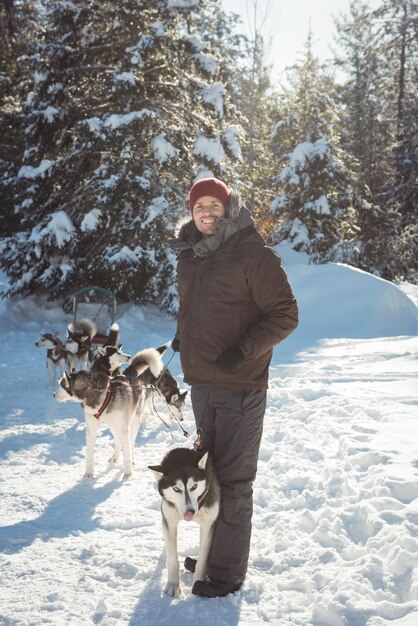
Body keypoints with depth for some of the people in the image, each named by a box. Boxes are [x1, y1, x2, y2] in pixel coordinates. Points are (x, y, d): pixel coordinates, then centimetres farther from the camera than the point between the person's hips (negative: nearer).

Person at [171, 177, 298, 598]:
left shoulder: (253, 254, -11)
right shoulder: (189, 258, 11)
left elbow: (285, 315, -12)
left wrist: (244, 350, -22)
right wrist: (182, 335, 10)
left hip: (240, 386, -7)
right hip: (201, 383, 7)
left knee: (233, 479, -1)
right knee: (208, 468, 17)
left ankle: (228, 571, 10)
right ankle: (212, 549, 33)